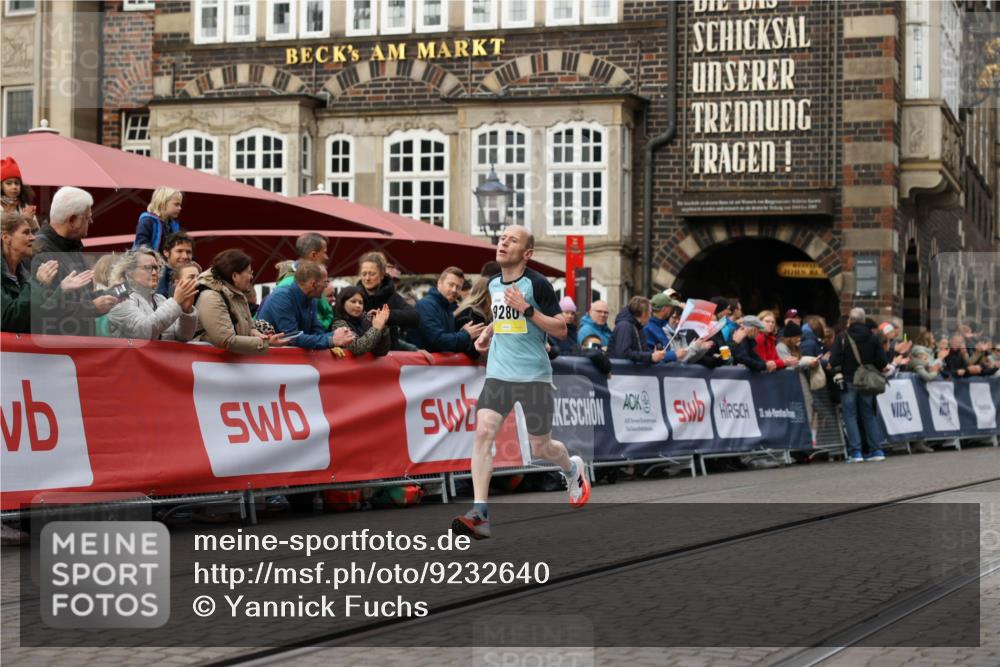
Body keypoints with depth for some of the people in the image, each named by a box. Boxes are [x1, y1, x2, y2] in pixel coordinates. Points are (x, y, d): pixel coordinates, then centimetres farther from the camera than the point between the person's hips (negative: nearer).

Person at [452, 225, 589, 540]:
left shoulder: (536, 284, -9)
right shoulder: (493, 284, 10)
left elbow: (561, 330, -10)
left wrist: (526, 309, -20)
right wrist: (488, 331, 12)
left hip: (534, 375, -4)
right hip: (498, 373, 4)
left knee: (540, 448, 6)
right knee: (483, 432, -17)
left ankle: (573, 469, 43)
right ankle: (479, 514, -20)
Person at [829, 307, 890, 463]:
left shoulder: (842, 337, -7)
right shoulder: (872, 338, 2)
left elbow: (834, 361, -14)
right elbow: (882, 362, 1)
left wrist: (838, 375, -4)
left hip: (848, 381, -3)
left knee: (850, 415, 1)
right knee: (869, 415, 11)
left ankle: (855, 451, -6)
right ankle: (876, 449, 8)